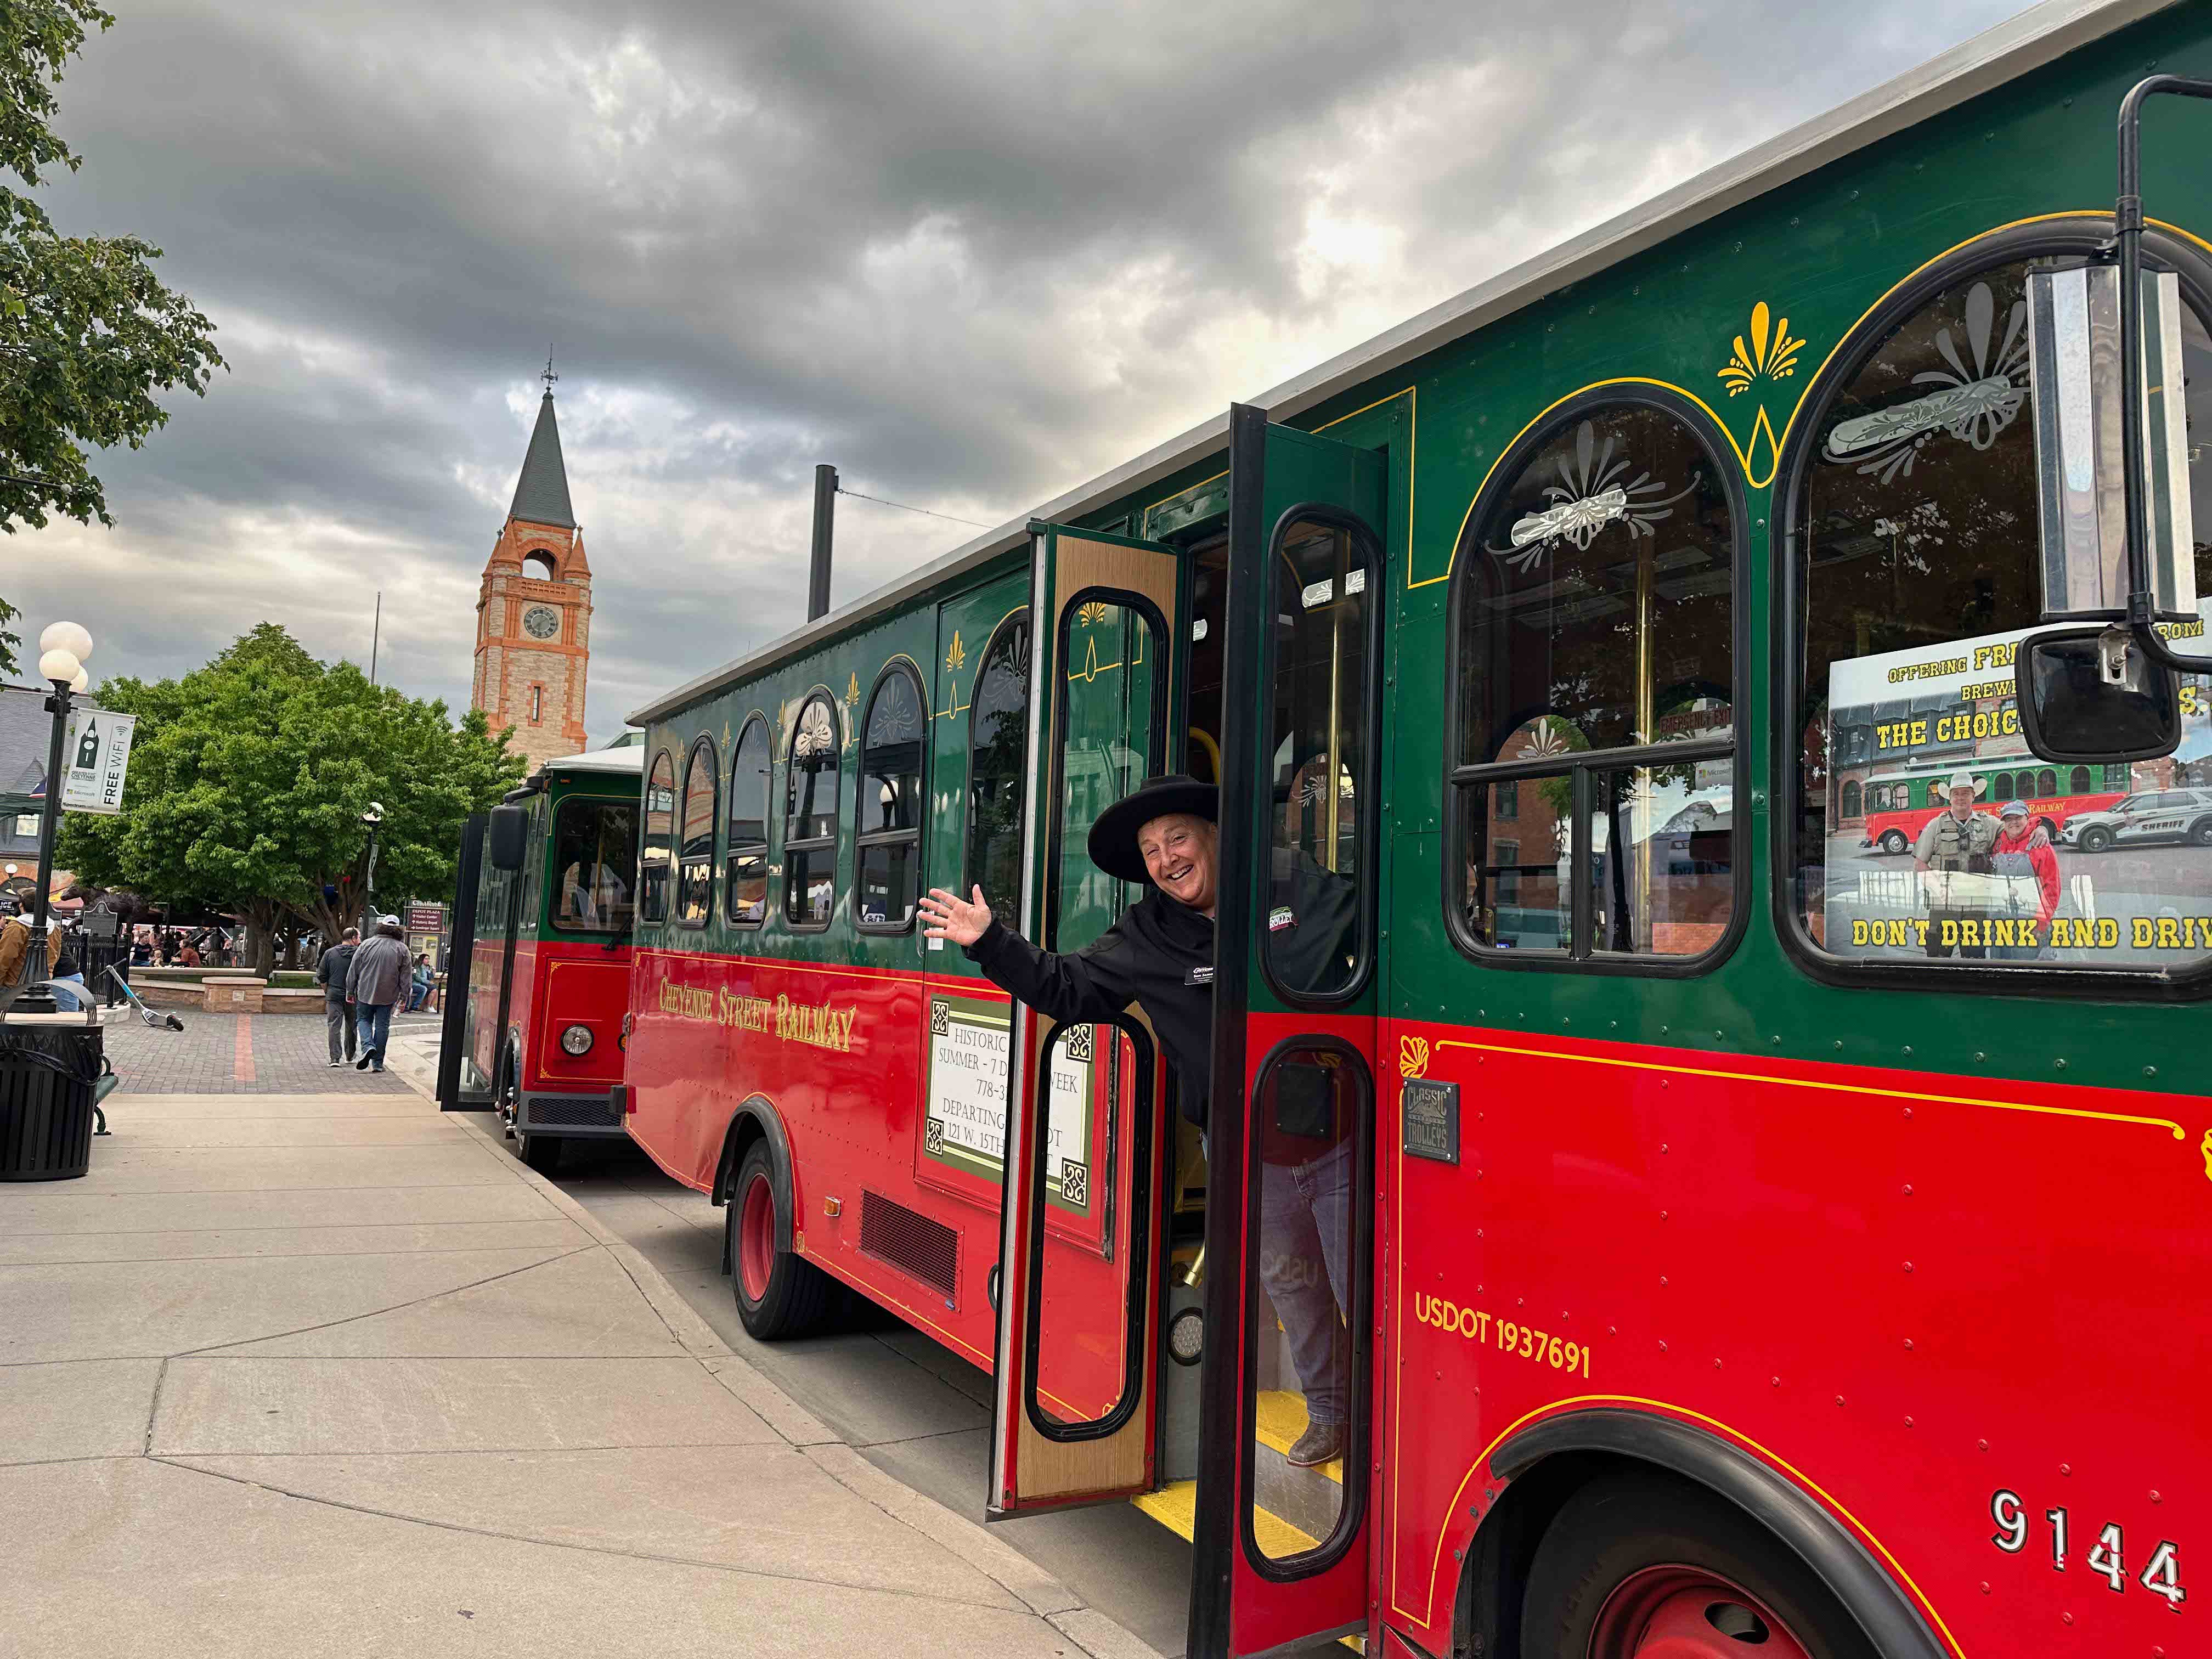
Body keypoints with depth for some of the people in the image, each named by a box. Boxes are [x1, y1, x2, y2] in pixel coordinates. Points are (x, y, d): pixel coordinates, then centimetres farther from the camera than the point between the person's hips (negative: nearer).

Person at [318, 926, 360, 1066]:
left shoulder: (330, 953, 1)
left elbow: (321, 976, 3)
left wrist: (327, 991, 16)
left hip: (334, 995, 1)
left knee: (334, 1026, 1)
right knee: (351, 1026, 14)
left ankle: (335, 1058, -8)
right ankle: (349, 1056, 24)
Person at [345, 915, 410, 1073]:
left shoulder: (366, 944, -4)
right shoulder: (402, 949, -4)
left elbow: (353, 970, 1)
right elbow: (405, 977, -2)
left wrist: (350, 992, 10)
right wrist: (404, 997, 5)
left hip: (365, 994, 0)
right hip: (388, 996, 0)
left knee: (364, 1020, 18)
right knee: (382, 1026, 8)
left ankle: (368, 1046, -8)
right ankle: (378, 1063, 11)